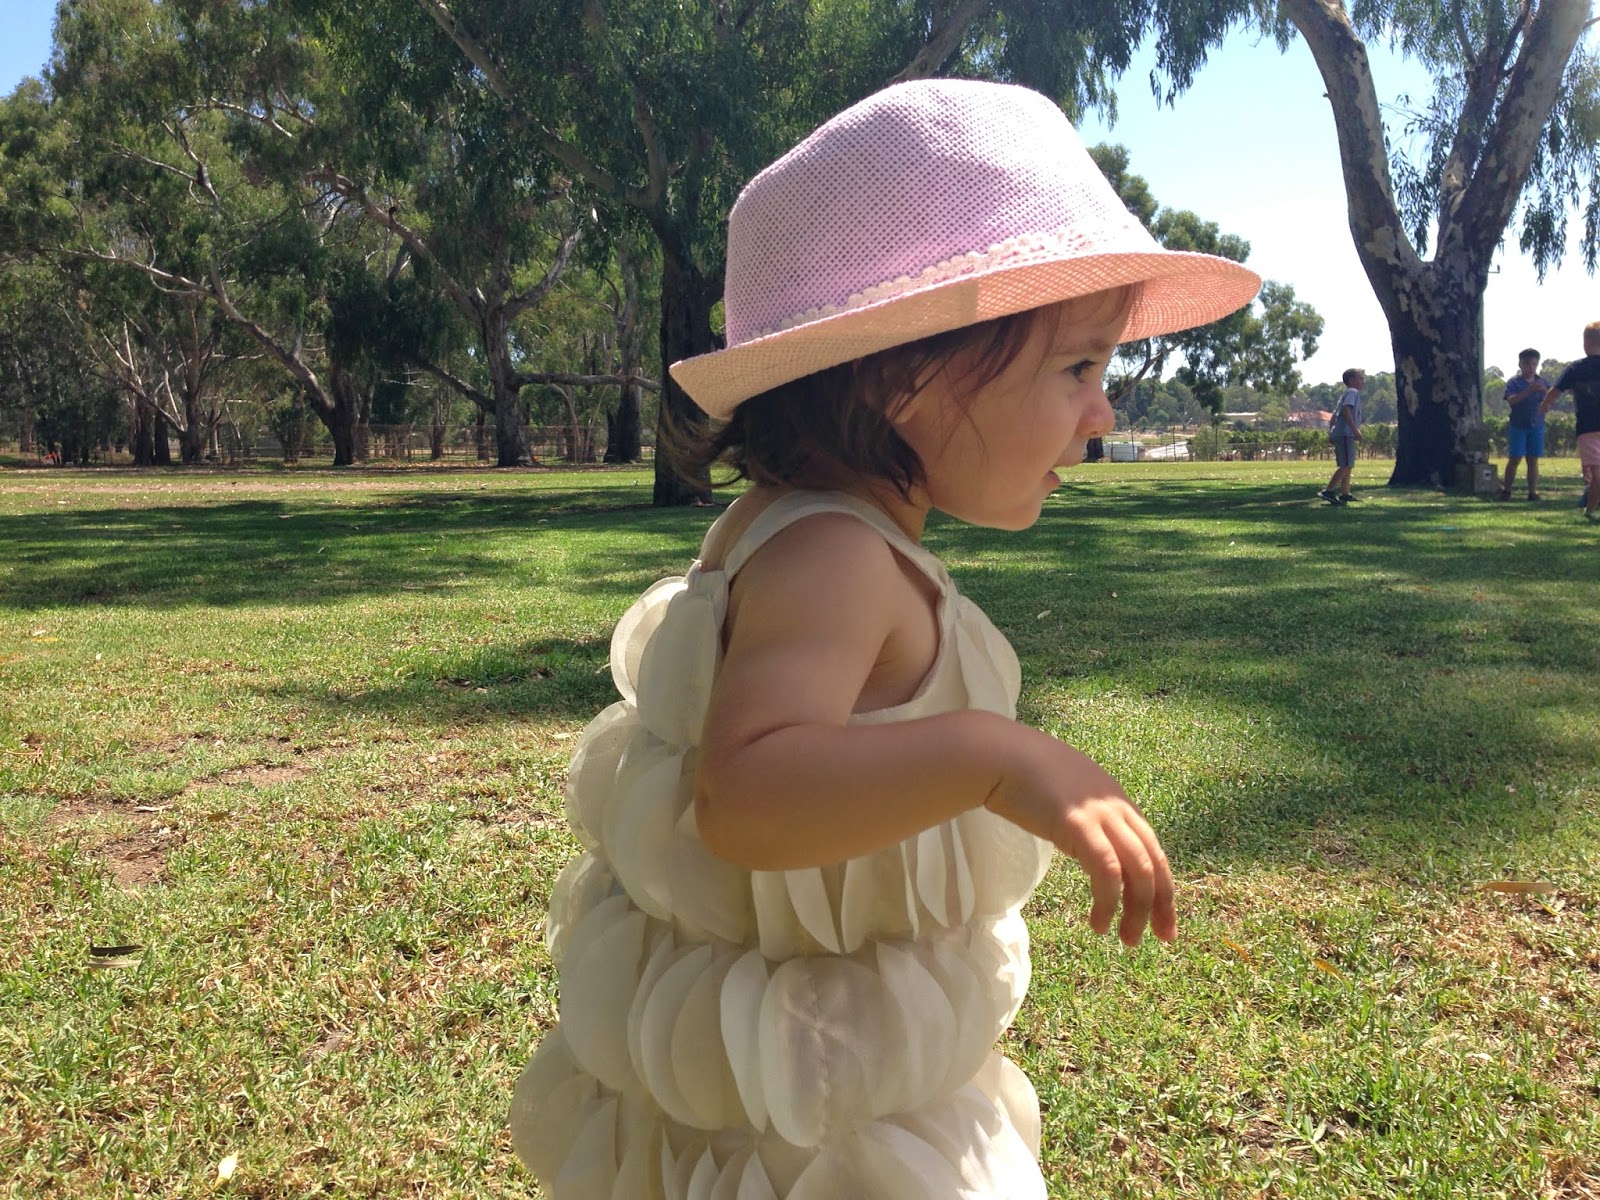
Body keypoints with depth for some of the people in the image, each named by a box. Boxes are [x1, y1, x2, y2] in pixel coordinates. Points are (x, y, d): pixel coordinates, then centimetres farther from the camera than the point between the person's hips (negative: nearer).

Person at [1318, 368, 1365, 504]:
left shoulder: (1345, 394, 24)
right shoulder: (1353, 392, -5)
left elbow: (1335, 414, 23)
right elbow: (1346, 410, -20)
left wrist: (1331, 432, 21)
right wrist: (1356, 429, -23)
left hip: (1338, 433, 10)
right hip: (1346, 434, -10)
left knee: (1347, 465, 14)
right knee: (1346, 465, -13)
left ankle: (1345, 494, 17)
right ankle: (1328, 491, -18)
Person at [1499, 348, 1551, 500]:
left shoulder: (1543, 382, 8)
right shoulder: (1514, 382, -4)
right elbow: (1511, 400, -19)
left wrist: (1545, 391, -18)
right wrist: (1529, 390, -32)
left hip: (1536, 426, 3)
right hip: (1517, 425, -3)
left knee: (1533, 460, 3)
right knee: (1514, 459, -2)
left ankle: (1533, 492, 5)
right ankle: (1506, 490, 7)